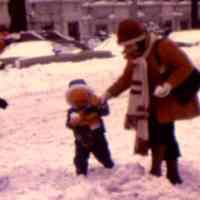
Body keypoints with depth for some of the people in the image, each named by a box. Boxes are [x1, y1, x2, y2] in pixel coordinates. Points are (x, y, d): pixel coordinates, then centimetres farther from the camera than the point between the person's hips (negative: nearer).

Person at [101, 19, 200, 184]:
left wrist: (169, 85, -32)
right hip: (150, 104, 8)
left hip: (168, 101, -7)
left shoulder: (163, 47, -18)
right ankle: (156, 167, 28)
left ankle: (172, 171, 8)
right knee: (153, 133, 13)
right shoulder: (134, 57, 7)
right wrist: (109, 94, 4)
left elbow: (185, 67, -21)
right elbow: (126, 79, 12)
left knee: (166, 135, -6)